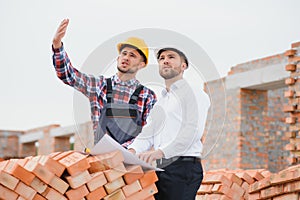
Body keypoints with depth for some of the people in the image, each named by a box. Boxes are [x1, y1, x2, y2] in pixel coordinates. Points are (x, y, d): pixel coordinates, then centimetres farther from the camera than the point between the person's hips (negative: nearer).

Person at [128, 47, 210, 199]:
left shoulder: (194, 94, 3)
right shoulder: (159, 103, 28)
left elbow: (192, 131, -13)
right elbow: (147, 134, 15)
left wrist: (160, 152, -25)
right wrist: (132, 151, -7)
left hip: (183, 166, -7)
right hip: (159, 169, 7)